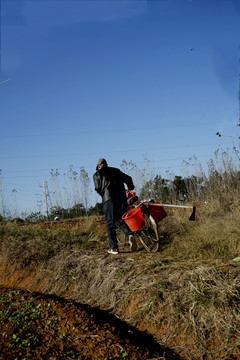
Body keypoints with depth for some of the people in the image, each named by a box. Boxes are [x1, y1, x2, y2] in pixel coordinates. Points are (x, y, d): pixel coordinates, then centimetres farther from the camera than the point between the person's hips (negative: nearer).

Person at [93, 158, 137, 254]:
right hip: (121, 198, 3)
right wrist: (131, 188, 39)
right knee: (121, 220, 11)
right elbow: (128, 178, 20)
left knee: (110, 223, 2)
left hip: (108, 199, -3)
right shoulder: (115, 171, 22)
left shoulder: (97, 174, 13)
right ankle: (129, 234, -17)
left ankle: (113, 247, -1)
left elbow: (98, 188, 1)